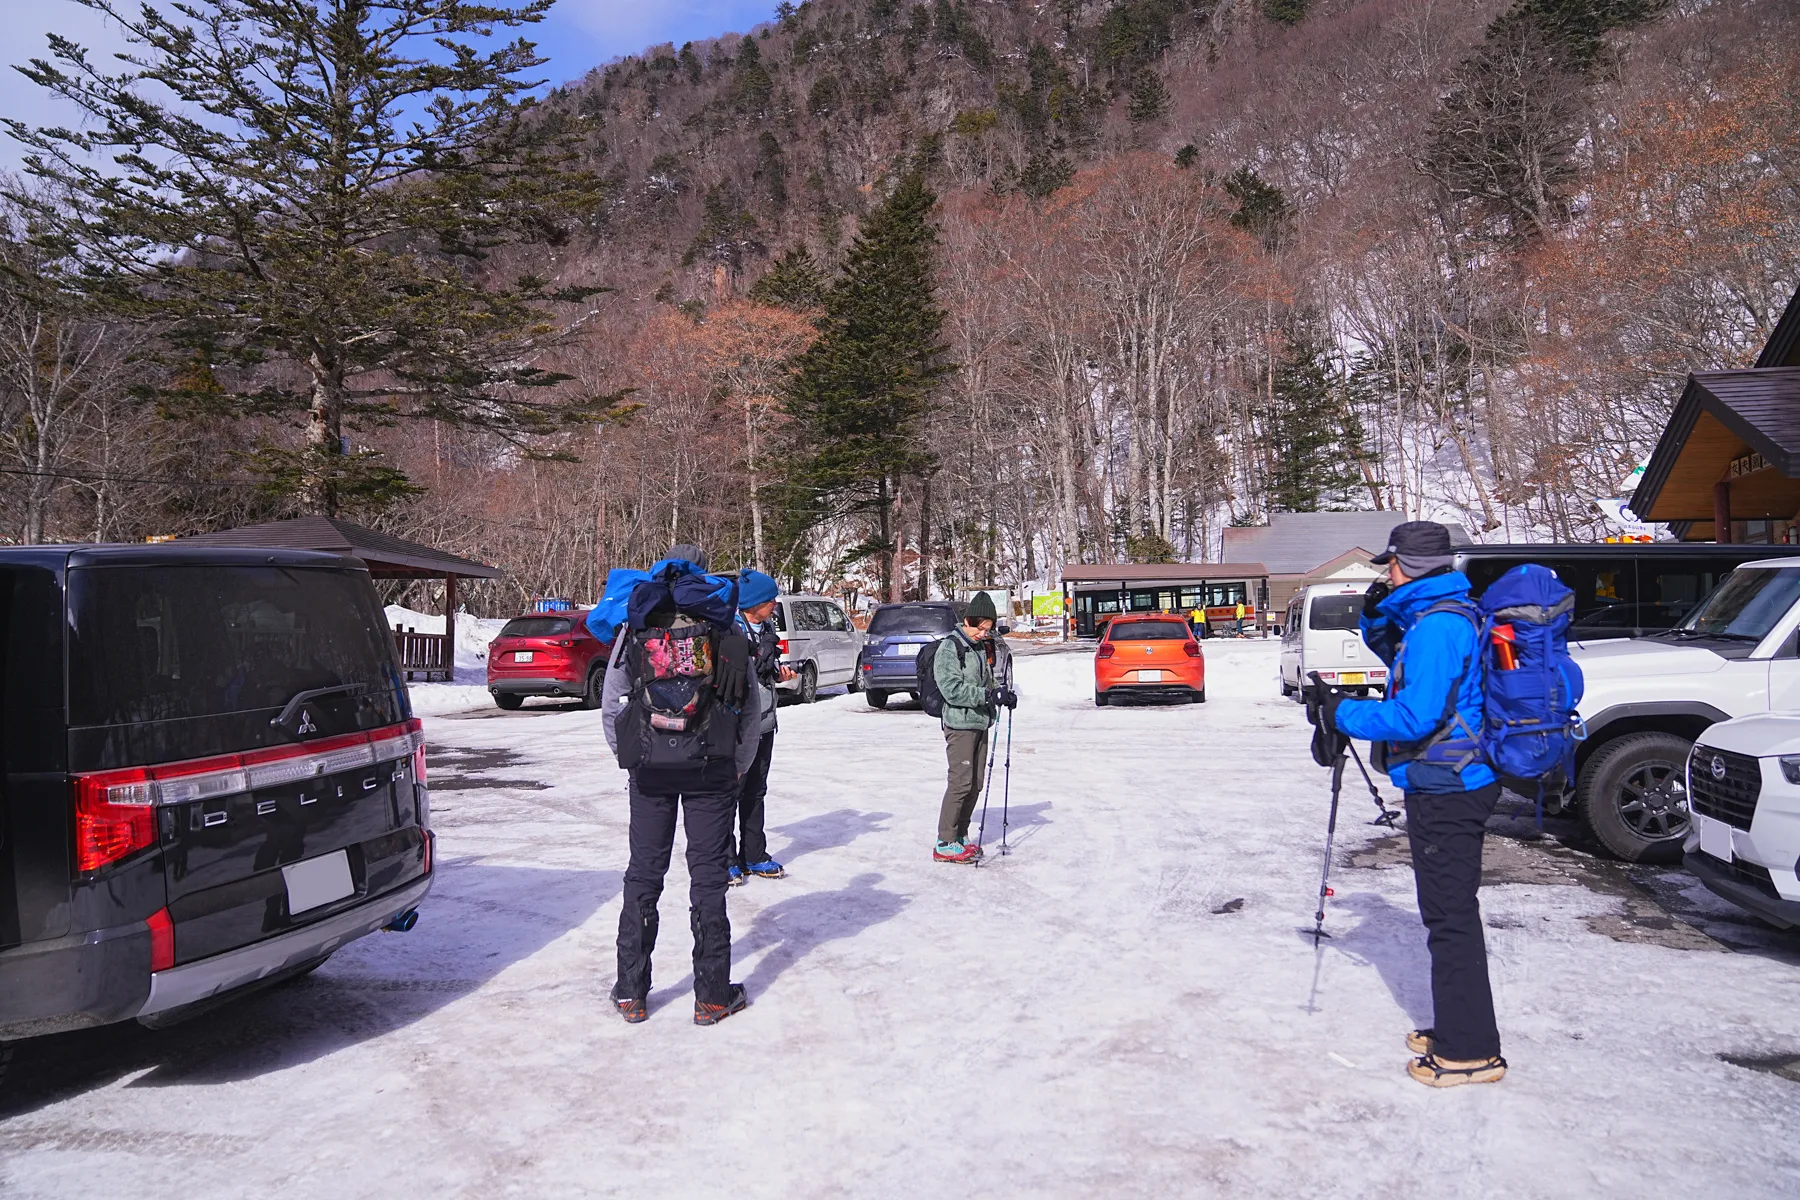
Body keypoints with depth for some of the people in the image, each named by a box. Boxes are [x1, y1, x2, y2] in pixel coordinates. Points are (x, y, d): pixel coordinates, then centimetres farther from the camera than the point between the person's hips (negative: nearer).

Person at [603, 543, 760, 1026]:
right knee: (708, 876, 5)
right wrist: (738, 766, 14)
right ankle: (712, 996, 11)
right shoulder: (727, 628, 7)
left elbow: (610, 704, 9)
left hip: (649, 767, 1)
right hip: (711, 767, -1)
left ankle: (631, 992, 17)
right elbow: (751, 706, 5)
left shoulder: (635, 627, 9)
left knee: (643, 875, 11)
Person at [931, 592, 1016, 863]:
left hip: (981, 723, 8)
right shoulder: (950, 648, -11)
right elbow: (952, 689, -20)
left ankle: (960, 836, 22)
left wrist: (1002, 694, 0)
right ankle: (945, 844, -4)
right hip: (960, 723, -8)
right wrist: (988, 694, -26)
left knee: (975, 784, 10)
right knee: (961, 782, -10)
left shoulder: (985, 647, 13)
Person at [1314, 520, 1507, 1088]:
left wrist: (1344, 714, -15)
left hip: (1445, 793, -11)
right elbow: (1401, 657, 29)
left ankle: (1469, 1051, 7)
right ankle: (1456, 1028, 31)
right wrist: (1377, 616, 11)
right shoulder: (1438, 614, 11)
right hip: (1454, 785, 11)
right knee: (1450, 912, 18)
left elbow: (1414, 717, -26)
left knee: (1451, 918, -2)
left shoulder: (1437, 625, -21)